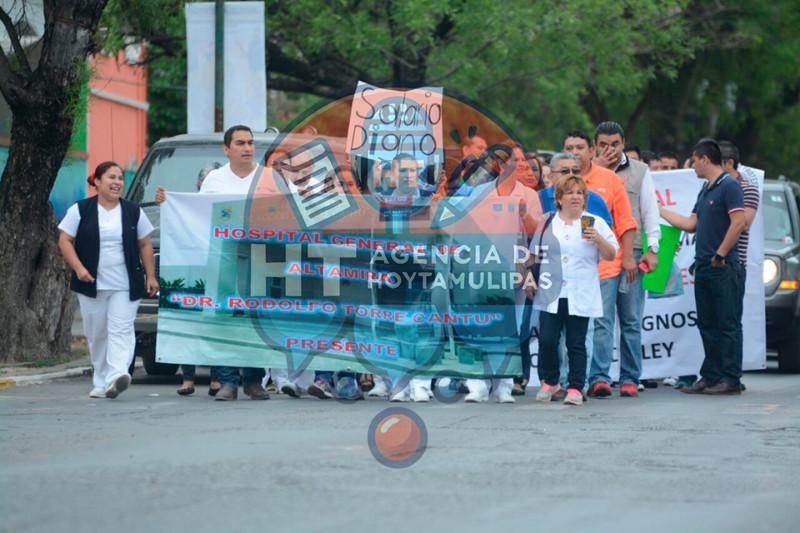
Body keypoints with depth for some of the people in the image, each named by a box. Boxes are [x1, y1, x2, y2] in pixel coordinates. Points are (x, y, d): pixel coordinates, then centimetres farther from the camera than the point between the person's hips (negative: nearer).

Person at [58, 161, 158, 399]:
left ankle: (117, 375, -27)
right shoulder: (80, 210, 3)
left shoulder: (133, 212, 9)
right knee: (96, 334, 5)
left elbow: (145, 245, 12)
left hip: (125, 287, 0)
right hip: (91, 285, 0)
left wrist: (150, 276, 6)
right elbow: (65, 241, 0)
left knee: (121, 330, -14)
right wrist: (78, 268, -12)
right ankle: (101, 382, 14)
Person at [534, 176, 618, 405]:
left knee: (576, 344, 0)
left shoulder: (595, 223, 7)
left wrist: (598, 239, -11)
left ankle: (576, 388, 6)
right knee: (547, 341, -4)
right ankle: (549, 382, 15)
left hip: (580, 297, -1)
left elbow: (611, 255, 6)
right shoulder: (546, 223, 12)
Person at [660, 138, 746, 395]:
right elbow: (691, 224, 21)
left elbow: (738, 222, -18)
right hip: (704, 267, 9)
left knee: (728, 324, -6)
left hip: (723, 268, -9)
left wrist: (720, 254, -16)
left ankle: (731, 380, -5)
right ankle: (710, 376, 15)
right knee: (707, 325, 10)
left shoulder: (729, 186, -10)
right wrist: (660, 210, 25)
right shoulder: (705, 191, 19)